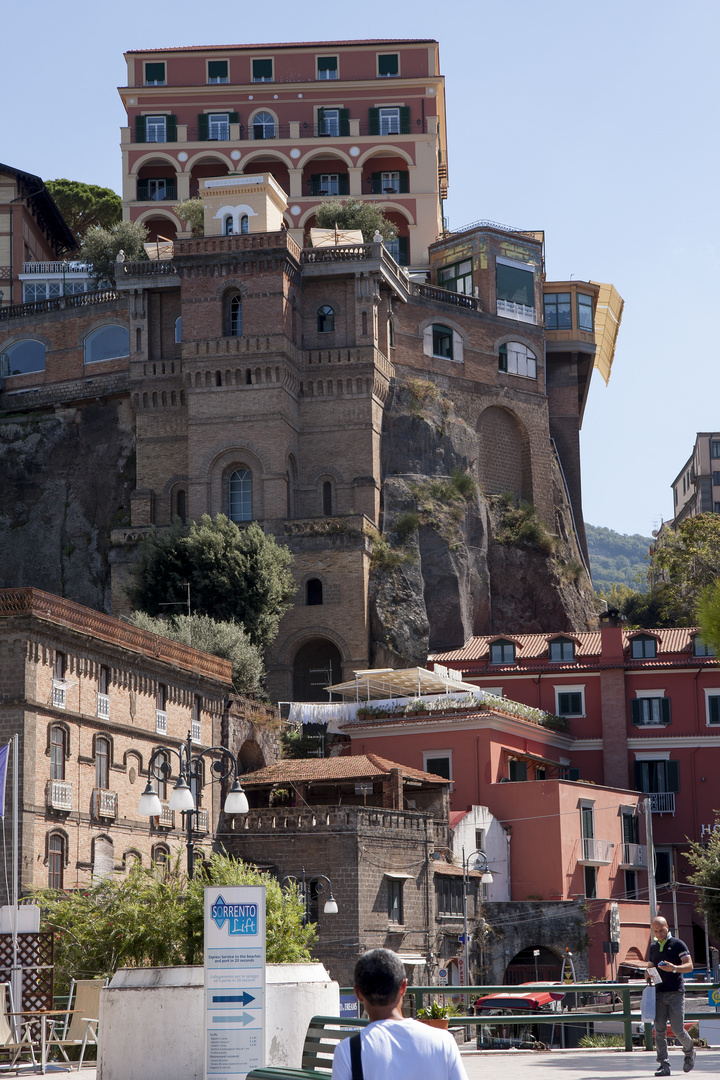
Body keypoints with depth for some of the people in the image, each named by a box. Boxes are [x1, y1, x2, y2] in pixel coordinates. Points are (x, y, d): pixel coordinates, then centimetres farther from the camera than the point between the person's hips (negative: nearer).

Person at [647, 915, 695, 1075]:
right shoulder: (653, 947, 17)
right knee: (659, 1030, -4)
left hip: (676, 993, -4)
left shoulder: (677, 944, 1)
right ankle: (664, 1065, -2)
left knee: (678, 1029, -6)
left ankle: (689, 1053, 23)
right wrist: (649, 976, 5)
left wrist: (674, 968, -22)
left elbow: (689, 966, -5)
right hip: (659, 992, 5)